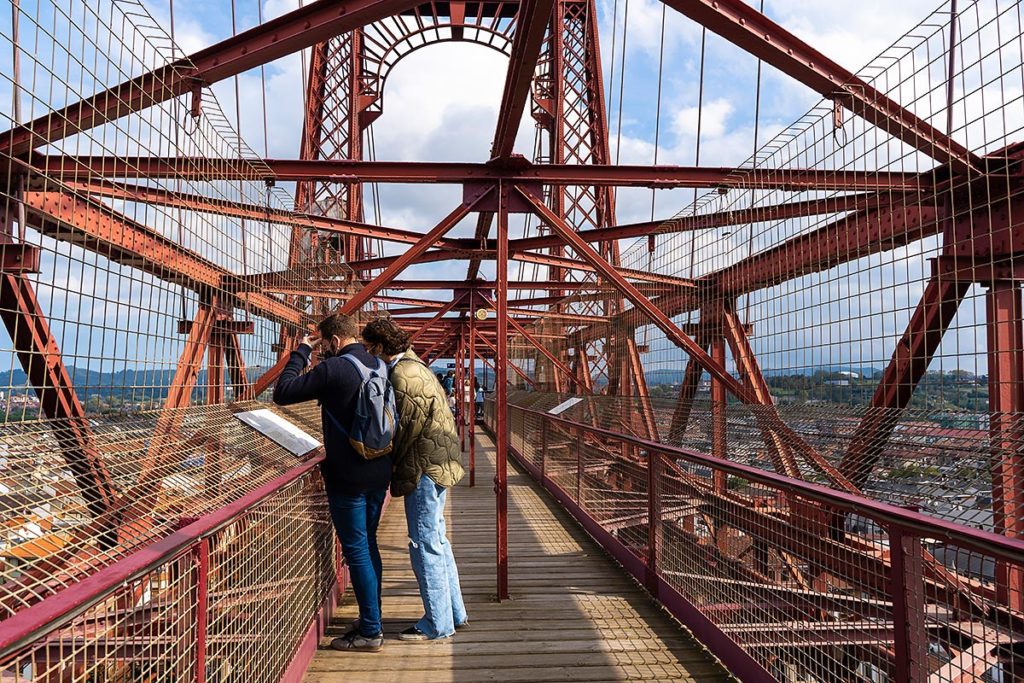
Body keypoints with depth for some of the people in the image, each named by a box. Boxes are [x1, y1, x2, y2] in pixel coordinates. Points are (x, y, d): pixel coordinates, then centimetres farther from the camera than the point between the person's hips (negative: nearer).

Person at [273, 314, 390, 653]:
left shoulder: (333, 369, -17)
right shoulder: (381, 366, 6)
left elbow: (282, 393, -13)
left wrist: (301, 352, -2)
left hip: (348, 477, -8)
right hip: (379, 473, 8)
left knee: (357, 552, 1)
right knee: (368, 546, 18)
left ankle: (370, 632, 10)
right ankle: (372, 620, 29)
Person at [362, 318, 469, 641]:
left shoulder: (402, 376, -17)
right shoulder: (413, 366, 14)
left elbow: (406, 428, -16)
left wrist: (396, 471, -3)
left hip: (425, 467, -10)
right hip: (438, 464, 10)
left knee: (424, 545, -1)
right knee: (436, 539, 18)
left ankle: (437, 624, 9)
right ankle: (454, 614, 28)